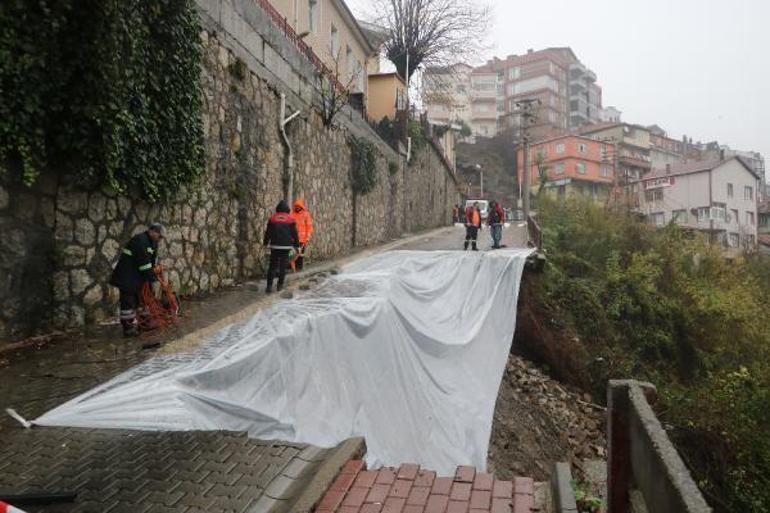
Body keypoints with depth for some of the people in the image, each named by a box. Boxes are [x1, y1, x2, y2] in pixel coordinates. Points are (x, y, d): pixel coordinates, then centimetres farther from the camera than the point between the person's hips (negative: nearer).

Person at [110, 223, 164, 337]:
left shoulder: (152, 242, 9)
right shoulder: (140, 240, -21)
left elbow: (151, 261, 11)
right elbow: (143, 261, -24)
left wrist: (152, 273, 4)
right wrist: (151, 277, -19)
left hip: (135, 276, 10)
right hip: (126, 277, -10)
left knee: (135, 300, 16)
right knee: (128, 300, -6)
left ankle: (133, 324, 26)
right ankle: (128, 328, -1)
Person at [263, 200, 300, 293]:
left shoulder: (273, 218, 2)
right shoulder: (291, 219, -1)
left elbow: (268, 232, 6)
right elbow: (295, 234, -1)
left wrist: (265, 243, 18)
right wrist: (297, 245, 7)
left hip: (274, 246, 1)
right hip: (286, 246, -1)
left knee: (272, 265, 5)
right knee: (283, 265, 9)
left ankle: (269, 286, -2)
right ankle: (280, 284, 12)